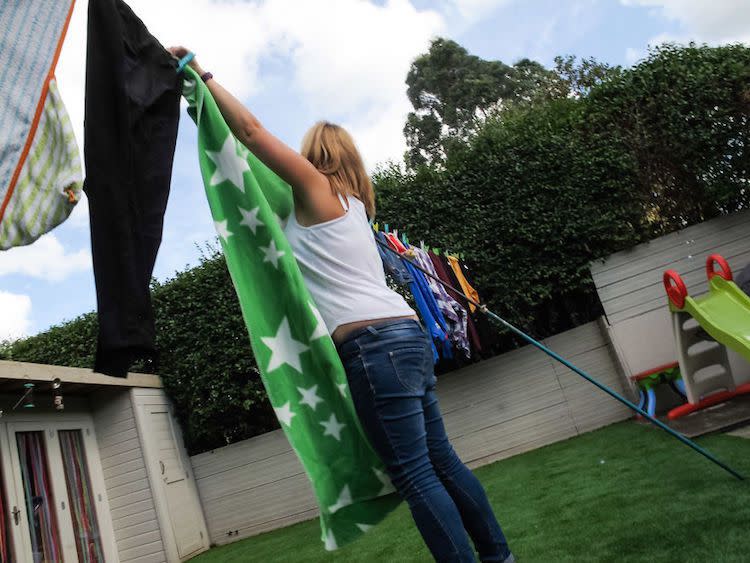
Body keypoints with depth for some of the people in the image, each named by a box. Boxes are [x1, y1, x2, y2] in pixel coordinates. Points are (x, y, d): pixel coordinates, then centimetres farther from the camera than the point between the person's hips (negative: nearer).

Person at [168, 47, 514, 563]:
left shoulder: (318, 188, 2)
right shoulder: (351, 205, 25)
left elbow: (251, 132, -2)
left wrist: (203, 75, 9)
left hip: (374, 343, -9)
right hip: (409, 335, 9)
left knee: (415, 476, -4)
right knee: (441, 462, 15)